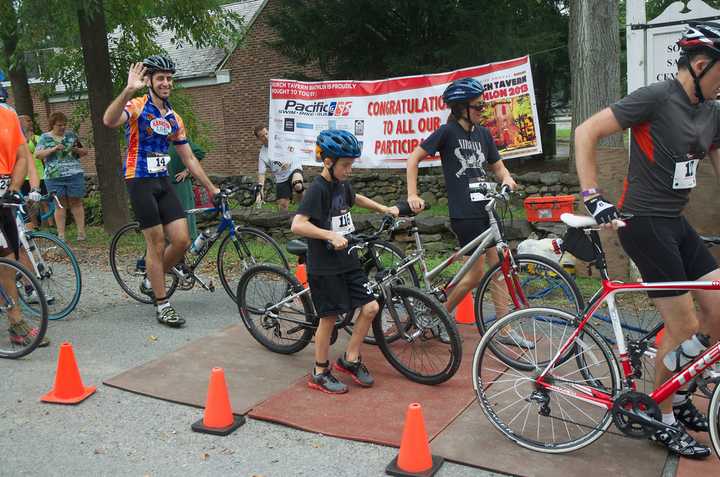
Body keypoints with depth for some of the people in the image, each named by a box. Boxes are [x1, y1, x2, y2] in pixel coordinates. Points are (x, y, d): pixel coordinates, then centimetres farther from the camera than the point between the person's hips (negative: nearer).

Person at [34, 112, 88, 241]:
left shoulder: (71, 135, 12)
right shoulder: (45, 137, 8)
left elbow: (84, 152, 16)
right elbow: (37, 154, -2)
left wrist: (78, 150, -7)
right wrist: (53, 149, -15)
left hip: (75, 175, 1)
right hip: (54, 177, -1)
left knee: (76, 202, 1)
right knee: (60, 205, 0)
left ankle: (81, 231, 4)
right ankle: (61, 234, 3)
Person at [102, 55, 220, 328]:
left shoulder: (174, 118, 13)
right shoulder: (137, 106, -7)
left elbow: (189, 158, 17)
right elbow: (109, 121, -29)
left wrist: (211, 188, 14)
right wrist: (129, 90, -40)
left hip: (163, 182, 6)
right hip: (140, 182, -6)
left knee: (182, 240, -2)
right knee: (157, 243, -4)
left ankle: (151, 281, 23)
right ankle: (162, 305, 9)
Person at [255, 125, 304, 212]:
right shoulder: (262, 154, 2)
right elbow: (261, 173, -1)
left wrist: (288, 161, -27)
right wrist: (260, 191, -14)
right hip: (281, 178, 3)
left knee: (298, 186, -35)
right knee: (283, 205, -4)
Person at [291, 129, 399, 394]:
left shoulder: (342, 184, 8)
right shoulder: (318, 189, -17)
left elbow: (356, 198, 33)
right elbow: (297, 225, -27)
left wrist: (384, 209, 28)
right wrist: (331, 235, -31)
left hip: (347, 260, 8)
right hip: (324, 266, -8)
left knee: (370, 307, 4)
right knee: (329, 317, 2)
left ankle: (350, 360, 21)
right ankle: (320, 373, 19)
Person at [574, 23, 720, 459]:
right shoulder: (656, 98, -14)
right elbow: (587, 132, -17)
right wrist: (593, 198, -22)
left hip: (676, 222, 8)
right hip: (644, 223, -8)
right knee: (684, 327, -4)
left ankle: (680, 396, 26)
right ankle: (666, 422, 15)